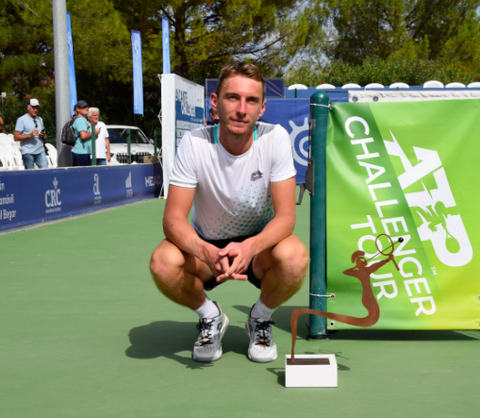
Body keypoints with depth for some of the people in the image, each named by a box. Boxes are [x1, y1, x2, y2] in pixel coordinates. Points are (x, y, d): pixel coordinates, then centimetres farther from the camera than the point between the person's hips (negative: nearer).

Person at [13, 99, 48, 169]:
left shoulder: (40, 119, 19)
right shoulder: (21, 120, 0)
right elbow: (16, 137, -7)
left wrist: (43, 136, 0)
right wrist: (30, 135, -19)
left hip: (40, 152, 5)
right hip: (28, 153, -5)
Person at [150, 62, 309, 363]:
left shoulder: (275, 138, -17)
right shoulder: (195, 144, -17)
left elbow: (285, 216, -20)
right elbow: (174, 218, -20)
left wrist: (250, 247, -41)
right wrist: (206, 252, -42)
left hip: (260, 246, 0)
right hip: (208, 247, 0)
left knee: (295, 258, -34)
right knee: (162, 262, -31)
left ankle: (261, 317, 1)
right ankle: (210, 316, 3)